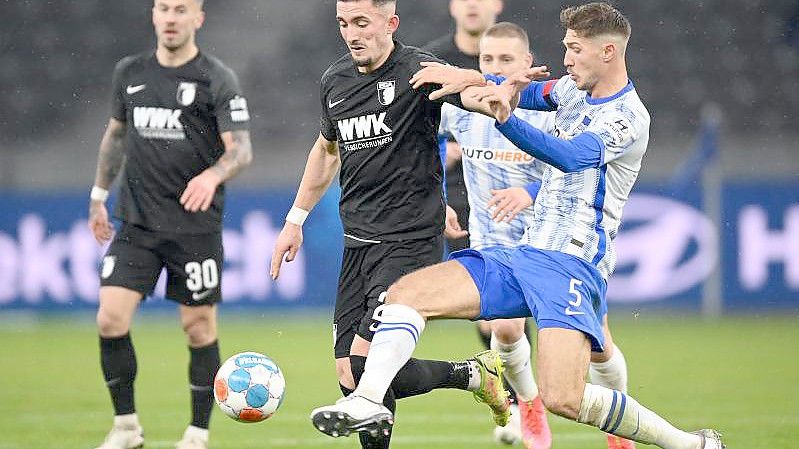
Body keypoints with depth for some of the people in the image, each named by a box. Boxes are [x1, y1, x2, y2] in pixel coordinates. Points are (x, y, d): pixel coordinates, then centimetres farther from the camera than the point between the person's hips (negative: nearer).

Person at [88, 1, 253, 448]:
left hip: (196, 226, -3)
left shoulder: (218, 79, -6)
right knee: (111, 319, -8)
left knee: (199, 328, 2)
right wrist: (99, 196, 25)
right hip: (136, 223, 3)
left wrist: (212, 175, -33)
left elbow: (241, 149, -13)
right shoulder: (130, 72, 8)